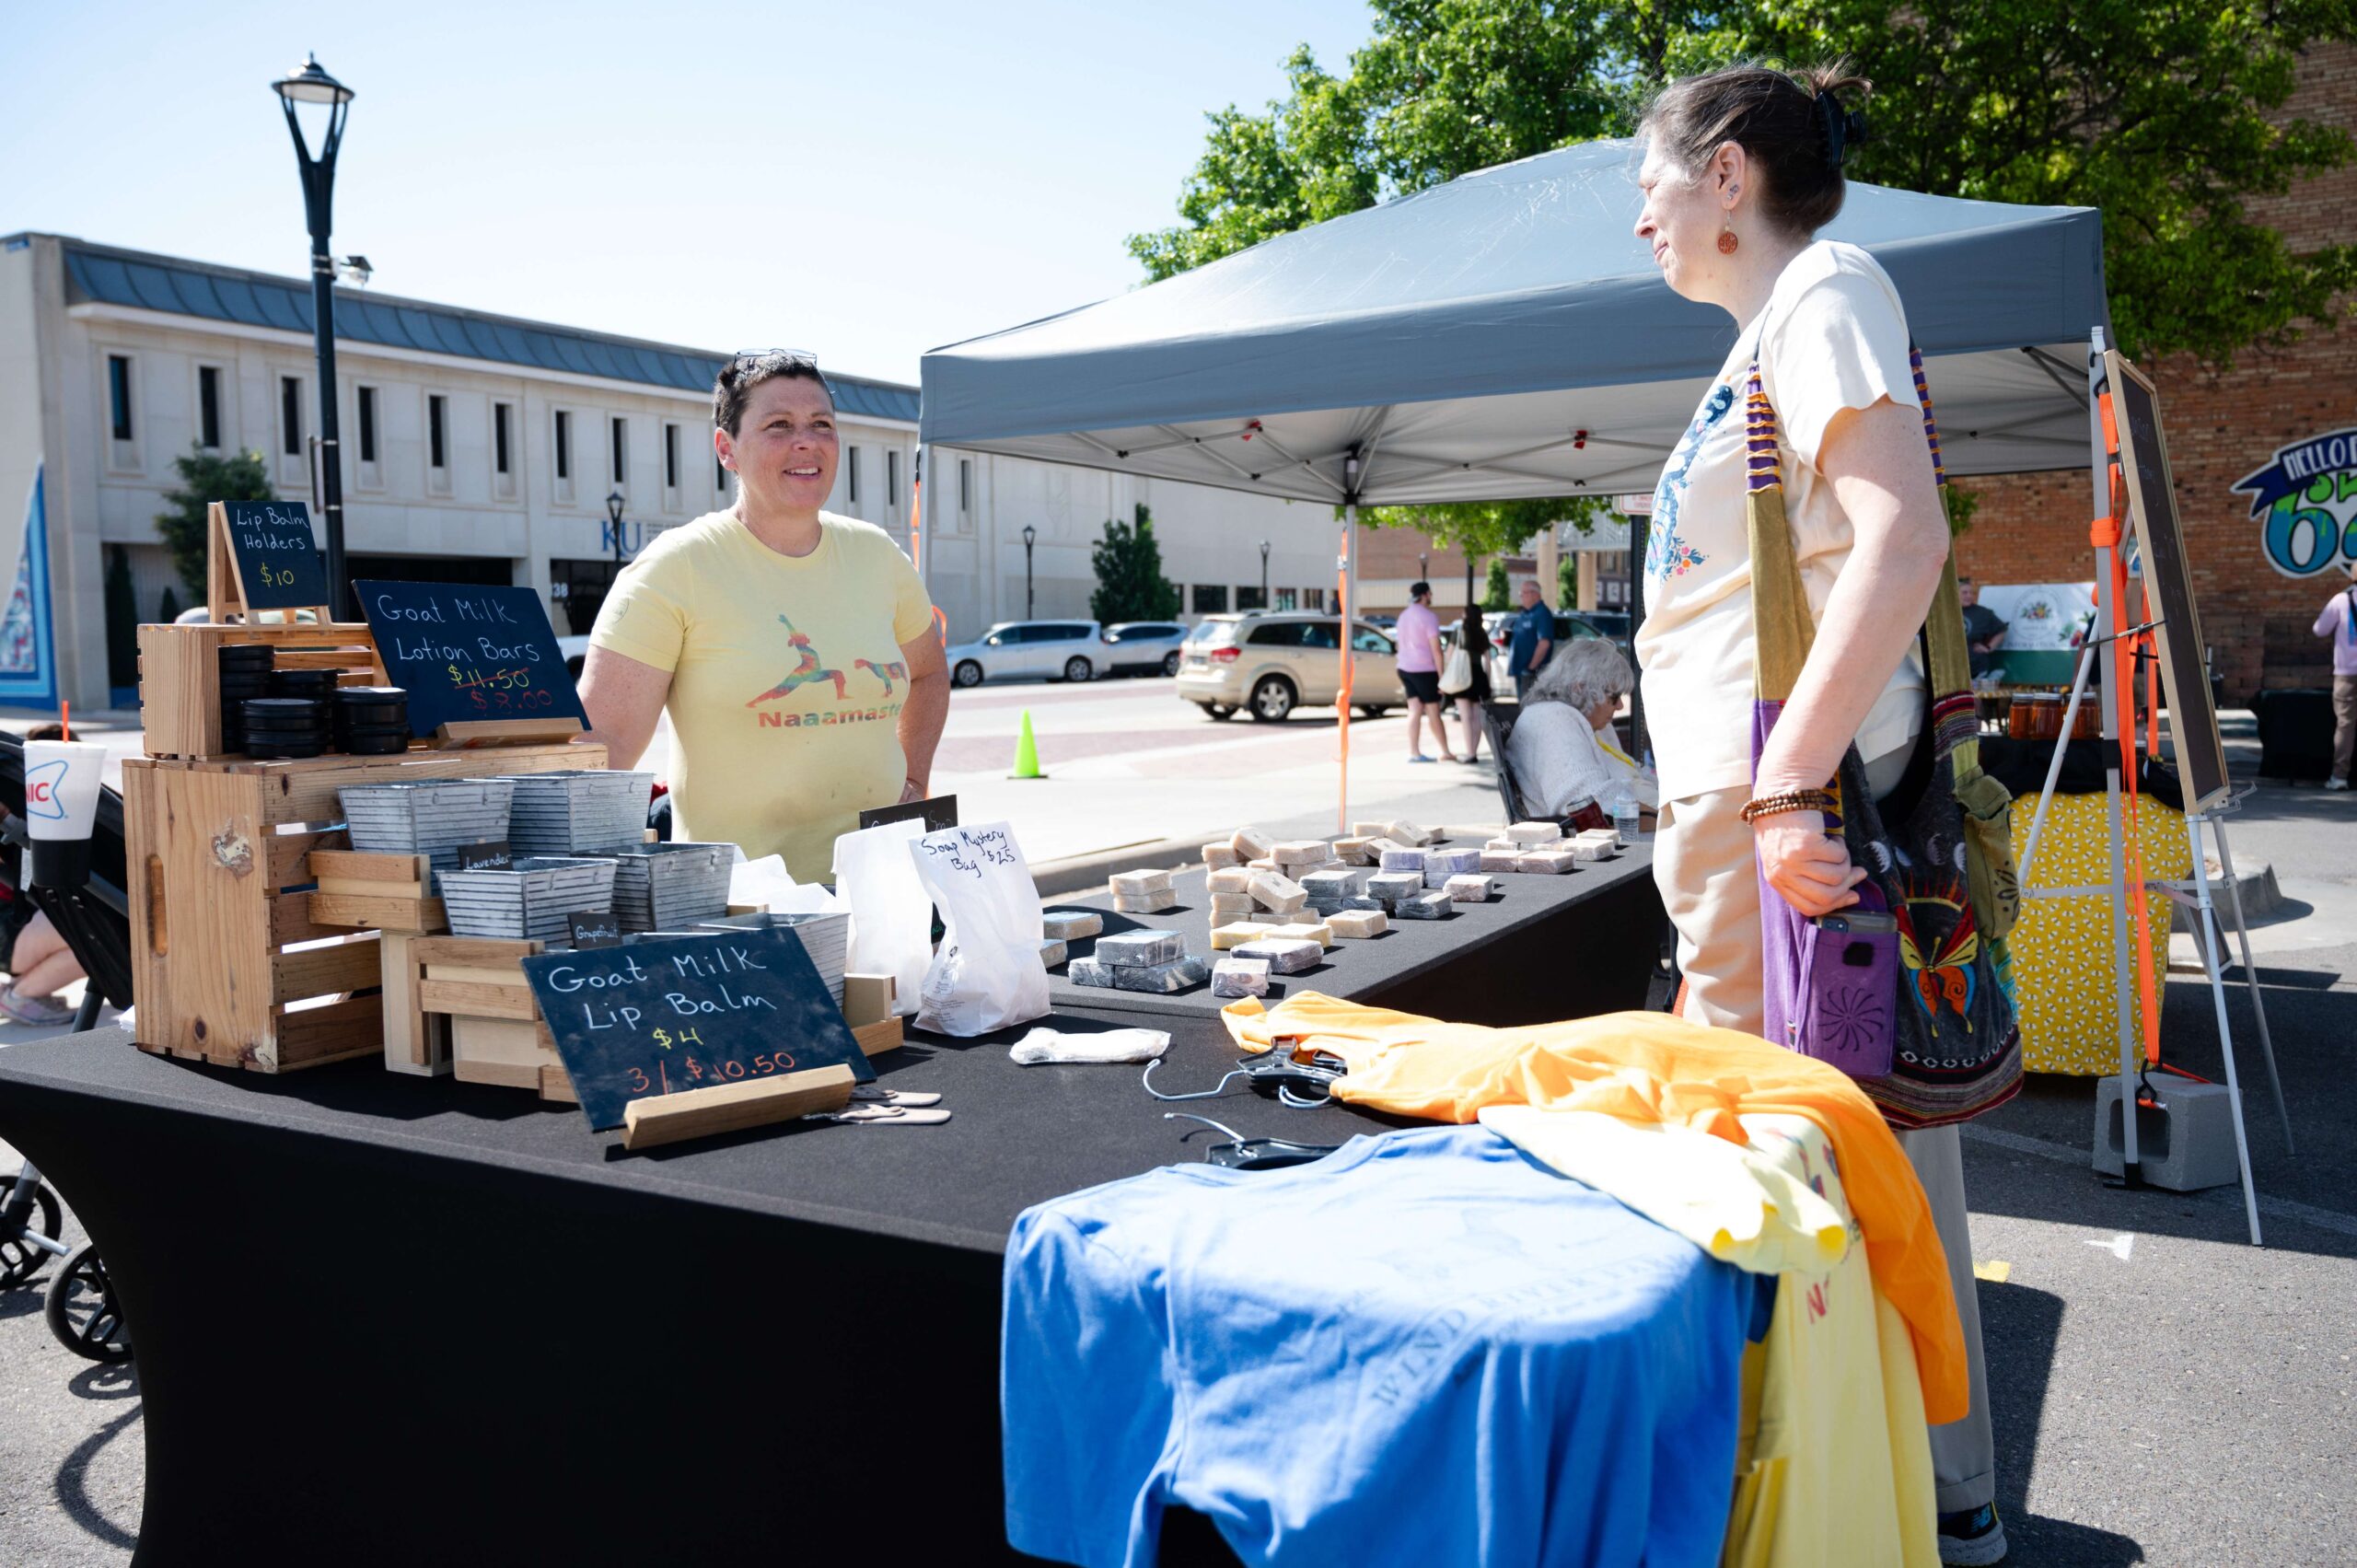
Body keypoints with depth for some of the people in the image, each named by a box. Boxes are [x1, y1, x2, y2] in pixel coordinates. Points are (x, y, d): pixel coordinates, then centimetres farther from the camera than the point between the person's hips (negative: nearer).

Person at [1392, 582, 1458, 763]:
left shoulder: (1403, 616, 12)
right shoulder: (1429, 617, -13)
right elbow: (1436, 649, -16)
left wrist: (1402, 677, 21)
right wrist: (1441, 676, -14)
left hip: (1405, 668, 7)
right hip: (1424, 670, -7)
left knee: (1415, 711, 6)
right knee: (1433, 713, 2)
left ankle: (1414, 752, 1)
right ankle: (1445, 752, 11)